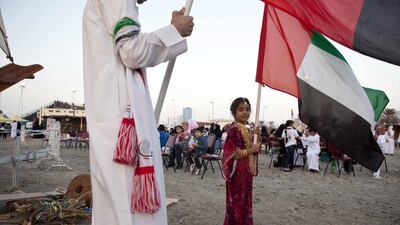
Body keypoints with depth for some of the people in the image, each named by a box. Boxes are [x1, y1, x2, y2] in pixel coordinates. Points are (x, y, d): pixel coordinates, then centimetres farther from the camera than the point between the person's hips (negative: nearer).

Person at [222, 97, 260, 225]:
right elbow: (230, 154, -24)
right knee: (237, 205, 3)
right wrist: (251, 150, -19)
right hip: (237, 173, -9)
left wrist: (255, 149, 0)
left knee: (245, 203, 18)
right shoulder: (234, 130, -18)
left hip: (246, 172, 9)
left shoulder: (247, 130, 9)